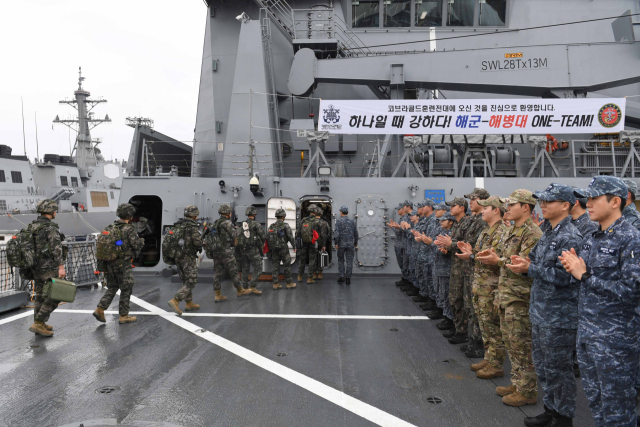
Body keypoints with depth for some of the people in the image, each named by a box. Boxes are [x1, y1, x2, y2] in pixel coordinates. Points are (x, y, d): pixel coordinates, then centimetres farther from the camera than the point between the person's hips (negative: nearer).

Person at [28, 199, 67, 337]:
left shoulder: (32, 226, 10)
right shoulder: (51, 227, -16)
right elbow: (56, 247, -23)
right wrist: (61, 266, -25)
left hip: (36, 266, 9)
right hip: (49, 268, -9)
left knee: (40, 295, 16)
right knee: (55, 296, -2)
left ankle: (39, 324, 22)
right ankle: (38, 323, -5)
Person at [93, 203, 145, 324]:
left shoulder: (110, 228, 7)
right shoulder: (129, 229, -14)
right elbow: (136, 245, -15)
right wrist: (142, 241, 6)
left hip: (111, 264, 7)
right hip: (124, 265, -7)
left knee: (112, 288, 20)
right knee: (126, 290, 6)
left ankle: (100, 309, 8)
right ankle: (123, 316, 12)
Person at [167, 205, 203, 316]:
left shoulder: (178, 225, 8)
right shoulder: (193, 227, -15)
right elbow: (198, 243, -20)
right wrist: (201, 236, 0)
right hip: (189, 258, -8)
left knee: (186, 281, 18)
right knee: (191, 282, -2)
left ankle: (189, 303, 25)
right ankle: (175, 301, -14)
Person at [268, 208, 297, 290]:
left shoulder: (271, 226, 8)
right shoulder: (285, 225, -7)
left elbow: (267, 238, 6)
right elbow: (290, 237, -10)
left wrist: (270, 249, 13)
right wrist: (294, 246, 1)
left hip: (273, 248, 5)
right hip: (283, 248, -5)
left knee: (275, 266, 7)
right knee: (287, 265, 4)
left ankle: (276, 284, 8)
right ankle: (289, 283, 9)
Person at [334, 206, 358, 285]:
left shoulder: (339, 221, -5)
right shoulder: (352, 221, 5)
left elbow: (337, 233, -13)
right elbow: (356, 234, 8)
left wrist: (336, 243, -8)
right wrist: (355, 243, 18)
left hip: (341, 244, -2)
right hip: (350, 245, 2)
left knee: (341, 260, 12)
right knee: (349, 262, 4)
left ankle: (342, 277, 6)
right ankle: (348, 278, 4)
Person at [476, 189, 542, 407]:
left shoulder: (532, 234, -15)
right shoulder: (510, 231, 14)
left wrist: (498, 261, -23)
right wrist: (492, 254, 2)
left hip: (520, 297, -10)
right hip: (506, 295, 10)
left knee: (521, 344, 0)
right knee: (510, 342, 17)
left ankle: (527, 391, 13)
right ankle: (517, 384, 30)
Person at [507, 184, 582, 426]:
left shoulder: (570, 238, -17)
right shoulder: (548, 234, 11)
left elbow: (563, 276, -23)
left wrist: (530, 268, -20)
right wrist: (523, 266, -3)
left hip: (559, 315, -9)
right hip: (540, 312, 9)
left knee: (557, 368, 4)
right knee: (542, 364, 19)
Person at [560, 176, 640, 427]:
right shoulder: (590, 239, 9)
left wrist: (585, 276, -19)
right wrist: (574, 268, -3)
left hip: (615, 336, -7)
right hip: (586, 331, 8)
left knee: (616, 407, 7)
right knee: (594, 398, 19)